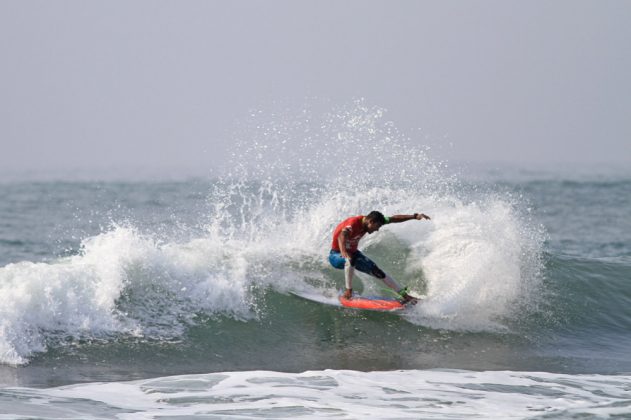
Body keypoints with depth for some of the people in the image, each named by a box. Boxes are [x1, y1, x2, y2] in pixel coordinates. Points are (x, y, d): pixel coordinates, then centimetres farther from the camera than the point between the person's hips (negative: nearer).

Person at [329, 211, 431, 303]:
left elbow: (393, 219, -4)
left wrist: (414, 216, -9)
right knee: (350, 260, -40)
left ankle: (403, 294, 4)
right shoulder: (353, 224, -34)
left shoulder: (367, 222, -10)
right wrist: (343, 251, -74)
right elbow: (342, 236, -54)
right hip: (336, 255, -7)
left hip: (352, 253, 7)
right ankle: (348, 291, -30)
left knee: (376, 271, -1)